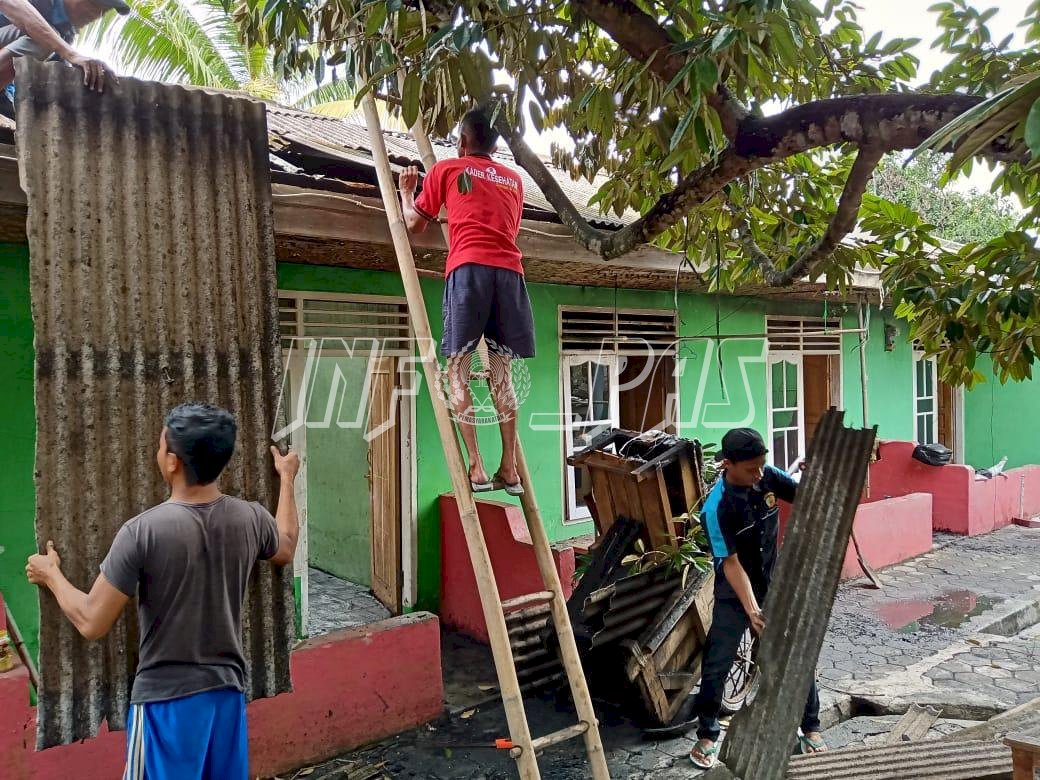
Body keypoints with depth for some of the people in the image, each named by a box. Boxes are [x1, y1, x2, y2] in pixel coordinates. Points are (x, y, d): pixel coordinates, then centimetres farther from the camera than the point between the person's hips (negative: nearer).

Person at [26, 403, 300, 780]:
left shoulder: (143, 531, -20)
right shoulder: (250, 519, -7)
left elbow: (92, 623, -12)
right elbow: (285, 550, 17)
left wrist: (51, 574, 6)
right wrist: (287, 479, 27)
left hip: (166, 699, -4)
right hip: (228, 692, 4)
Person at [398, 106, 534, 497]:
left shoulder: (446, 169, 16)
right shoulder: (514, 178, 27)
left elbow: (415, 224, 20)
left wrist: (406, 191, 40)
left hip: (469, 269, -4)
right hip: (510, 270, 4)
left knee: (458, 369, -1)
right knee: (501, 373, 7)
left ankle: (476, 467, -9)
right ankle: (509, 469, 4)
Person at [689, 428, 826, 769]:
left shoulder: (768, 476, -12)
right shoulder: (717, 507, -27)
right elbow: (730, 563, -25)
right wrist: (751, 609, -31)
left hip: (775, 585, 4)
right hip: (734, 593, -4)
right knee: (716, 664, 1)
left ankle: (810, 728, 29)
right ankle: (707, 735, 21)